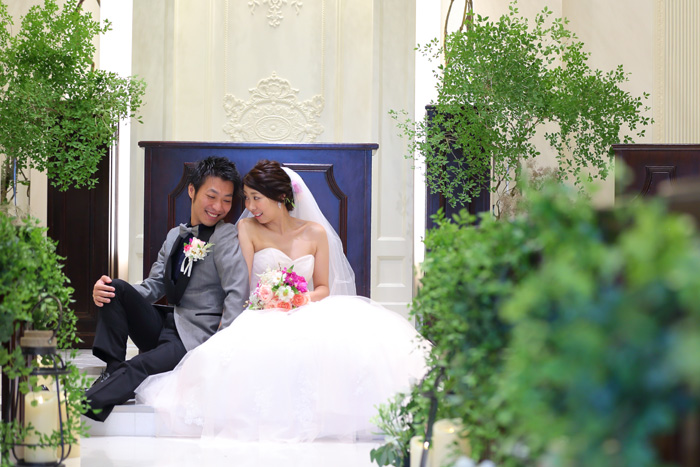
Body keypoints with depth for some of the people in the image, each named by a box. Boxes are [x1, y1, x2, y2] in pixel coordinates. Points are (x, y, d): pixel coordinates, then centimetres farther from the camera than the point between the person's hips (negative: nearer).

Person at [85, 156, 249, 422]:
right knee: (116, 289, -10)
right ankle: (113, 369, -18)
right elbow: (154, 287, 14)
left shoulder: (227, 237, -6)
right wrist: (106, 291, -7)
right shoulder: (175, 236, 16)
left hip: (196, 339, -7)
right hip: (163, 328, 7)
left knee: (138, 368, -33)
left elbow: (237, 294, -16)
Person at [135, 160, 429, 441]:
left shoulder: (315, 233, 10)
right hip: (261, 319, -2)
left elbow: (323, 287, 13)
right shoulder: (247, 229, 6)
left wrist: (305, 298, -11)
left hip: (305, 317, 2)